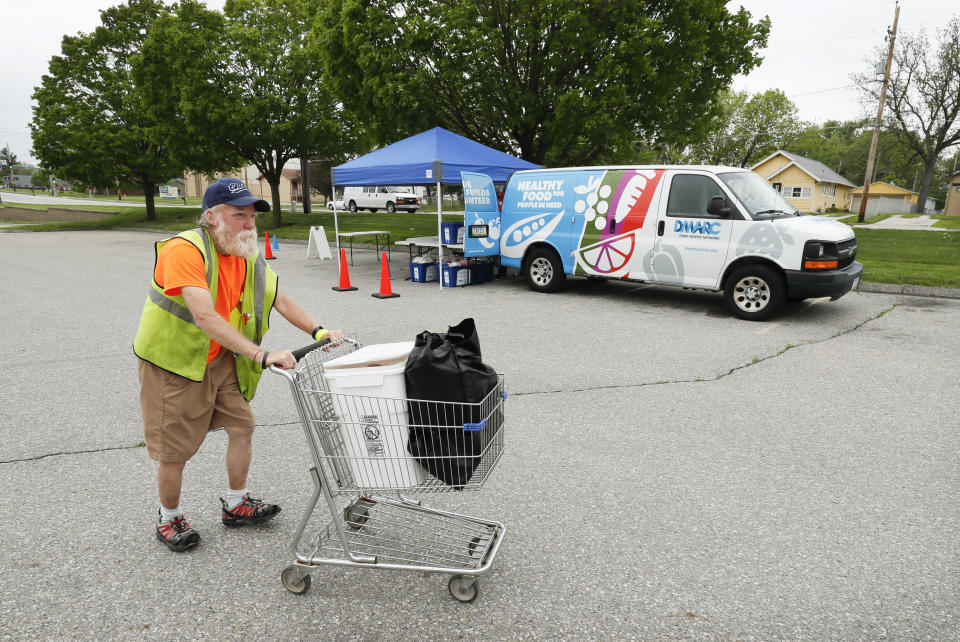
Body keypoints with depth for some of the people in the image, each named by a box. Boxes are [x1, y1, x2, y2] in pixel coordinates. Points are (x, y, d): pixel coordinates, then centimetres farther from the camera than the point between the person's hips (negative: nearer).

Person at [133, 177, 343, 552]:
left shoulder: (247, 257, -1)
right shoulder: (185, 250, -27)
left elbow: (280, 300, 4)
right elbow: (204, 316, -37)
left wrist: (318, 331, -11)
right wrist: (262, 356, -43)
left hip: (220, 359, 7)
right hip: (173, 363, -7)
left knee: (242, 426, 10)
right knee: (174, 450, 3)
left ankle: (235, 506, 30)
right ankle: (169, 520, 29)